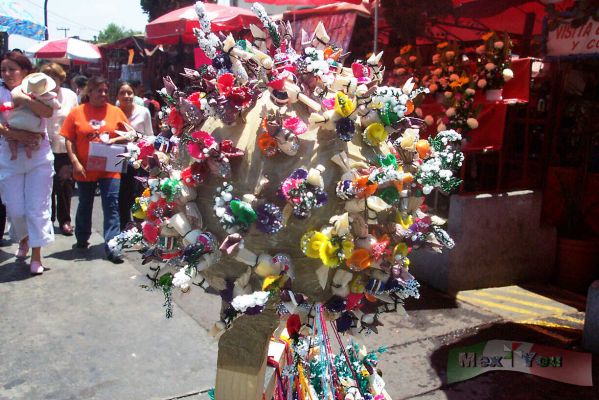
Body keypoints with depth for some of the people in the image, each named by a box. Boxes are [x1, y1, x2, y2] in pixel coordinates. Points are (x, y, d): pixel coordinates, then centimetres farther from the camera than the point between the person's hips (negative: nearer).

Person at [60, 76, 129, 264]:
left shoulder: (116, 111, 1)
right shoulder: (77, 112, -1)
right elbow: (69, 140, -1)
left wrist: (115, 139, -12)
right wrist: (75, 162, -11)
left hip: (109, 169, 0)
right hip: (85, 169, 0)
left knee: (111, 206, -4)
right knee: (85, 205, 17)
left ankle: (112, 247, -1)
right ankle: (82, 239, 38)